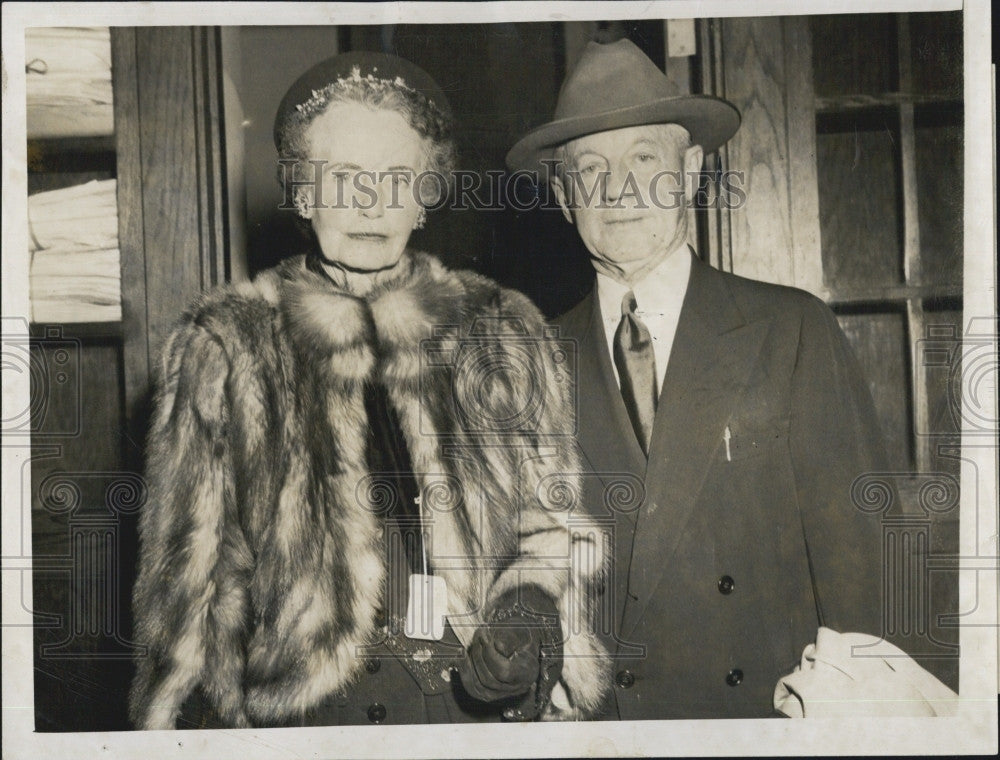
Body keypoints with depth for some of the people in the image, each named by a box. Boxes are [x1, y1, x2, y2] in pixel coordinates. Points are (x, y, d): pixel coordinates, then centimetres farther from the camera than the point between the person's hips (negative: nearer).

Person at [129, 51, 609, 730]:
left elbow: (553, 519, 8)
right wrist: (193, 714, -2)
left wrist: (531, 613, -9)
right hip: (303, 704, -1)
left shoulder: (504, 335, 4)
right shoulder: (224, 348, 1)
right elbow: (191, 566, 2)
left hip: (482, 693, 1)